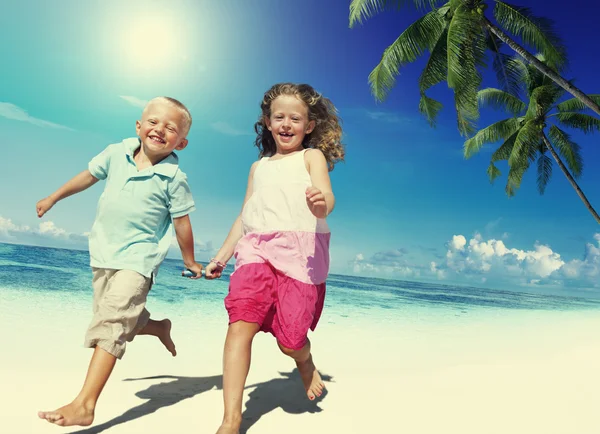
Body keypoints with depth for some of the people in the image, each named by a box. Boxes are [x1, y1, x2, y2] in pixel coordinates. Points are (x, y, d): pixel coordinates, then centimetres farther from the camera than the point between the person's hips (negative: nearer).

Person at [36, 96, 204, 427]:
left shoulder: (174, 178, -13)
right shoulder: (116, 153, 0)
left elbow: (181, 223, -6)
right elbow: (88, 176, 17)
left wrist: (190, 261, 4)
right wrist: (53, 198, 28)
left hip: (138, 257, -6)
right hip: (104, 254, 6)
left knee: (111, 322, -16)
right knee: (123, 319, 15)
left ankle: (85, 404, -14)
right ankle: (159, 327, 46)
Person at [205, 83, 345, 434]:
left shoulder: (312, 156, 8)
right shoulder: (259, 167, 23)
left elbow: (326, 197, -10)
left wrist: (321, 203, -35)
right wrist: (222, 256, 23)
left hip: (300, 251, -4)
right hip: (257, 250, 4)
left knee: (289, 339, -6)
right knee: (240, 325, -14)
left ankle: (306, 364, 32)